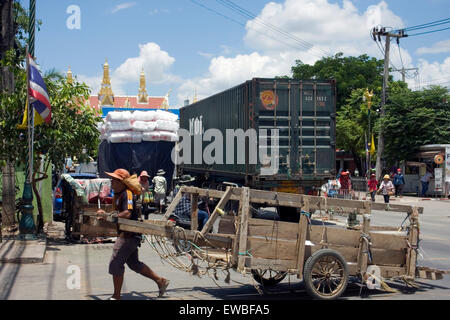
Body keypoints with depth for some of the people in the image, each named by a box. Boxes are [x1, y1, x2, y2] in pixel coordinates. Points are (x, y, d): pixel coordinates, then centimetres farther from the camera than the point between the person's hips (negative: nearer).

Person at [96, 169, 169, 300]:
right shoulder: (118, 194, 14)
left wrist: (107, 216, -29)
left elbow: (127, 213, -30)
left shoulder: (127, 194, -18)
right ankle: (160, 281, 27)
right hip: (125, 234, 11)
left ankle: (116, 296, 0)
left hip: (129, 234, -11)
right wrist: (105, 216, 9)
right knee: (134, 263, 17)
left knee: (115, 263, -9)